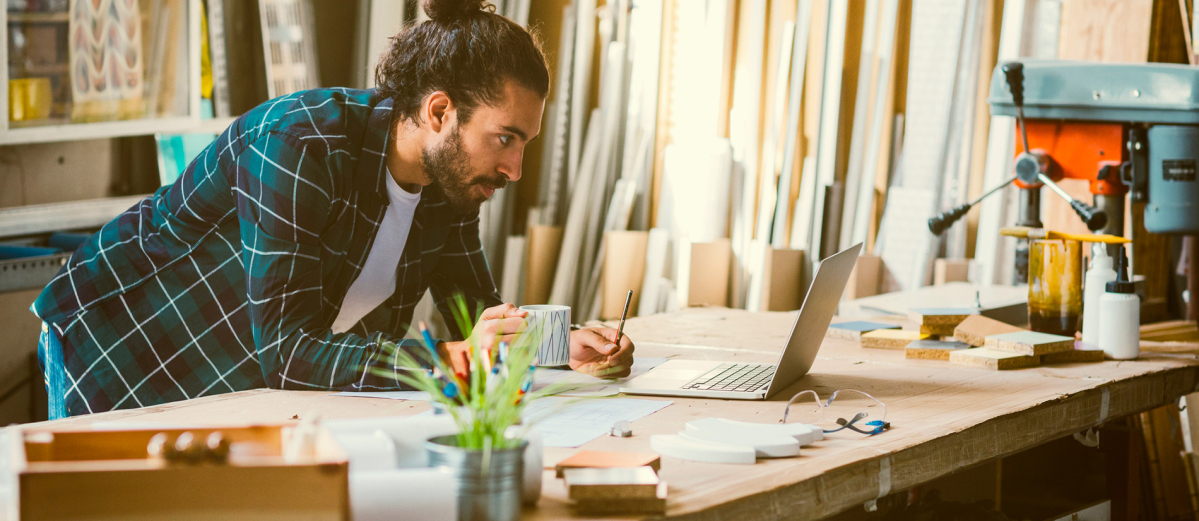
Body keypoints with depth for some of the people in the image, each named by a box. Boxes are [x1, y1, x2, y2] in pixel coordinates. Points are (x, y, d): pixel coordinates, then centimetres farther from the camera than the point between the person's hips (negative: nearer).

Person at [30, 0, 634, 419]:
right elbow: (284, 348, -36)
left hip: (259, 389, 7)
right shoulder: (300, 146, -32)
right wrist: (450, 358, -44)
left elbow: (478, 313, 2)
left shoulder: (449, 174, -8)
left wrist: (560, 347, -20)